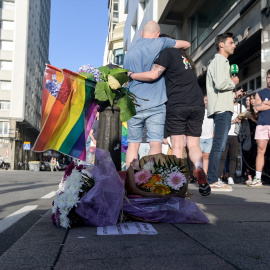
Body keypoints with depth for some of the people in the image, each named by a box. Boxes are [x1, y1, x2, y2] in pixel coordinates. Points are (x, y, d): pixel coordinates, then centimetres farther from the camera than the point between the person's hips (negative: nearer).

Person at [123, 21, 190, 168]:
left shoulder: (129, 52, 14)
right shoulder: (159, 43, 2)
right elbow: (186, 44, 13)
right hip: (155, 104, -4)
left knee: (133, 144, 10)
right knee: (155, 143, -4)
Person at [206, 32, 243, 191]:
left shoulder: (222, 61, 28)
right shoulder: (220, 60, -4)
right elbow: (220, 84, -21)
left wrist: (233, 94, 16)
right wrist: (234, 82, -4)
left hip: (223, 108, 11)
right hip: (222, 109, -11)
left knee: (219, 146, 9)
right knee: (219, 145, -13)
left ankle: (213, 180, 12)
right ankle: (213, 181, -12)